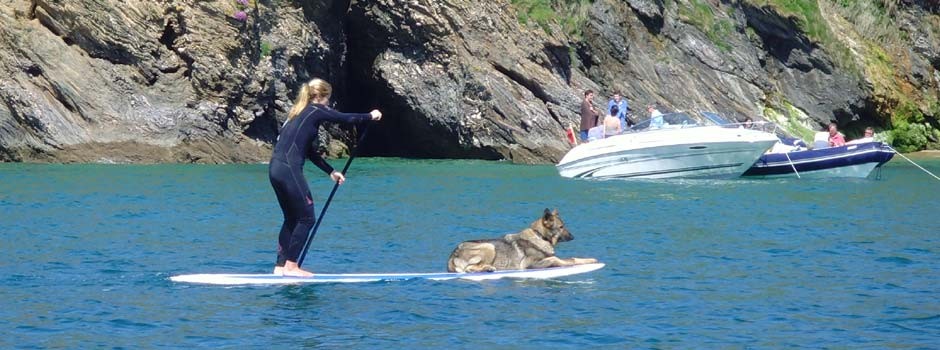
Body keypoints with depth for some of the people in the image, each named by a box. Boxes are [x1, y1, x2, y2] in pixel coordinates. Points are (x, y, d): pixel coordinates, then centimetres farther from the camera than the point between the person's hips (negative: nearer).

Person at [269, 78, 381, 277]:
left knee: (292, 219, 17)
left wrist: (331, 172, 30)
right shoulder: (316, 111, -3)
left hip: (276, 169, 9)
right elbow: (346, 118, 4)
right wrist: (370, 116, 21)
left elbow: (310, 152, 27)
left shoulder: (299, 113, 23)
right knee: (306, 218, -1)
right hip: (289, 170, -9)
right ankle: (291, 266, -1)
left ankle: (281, 266, 16)